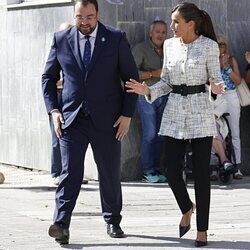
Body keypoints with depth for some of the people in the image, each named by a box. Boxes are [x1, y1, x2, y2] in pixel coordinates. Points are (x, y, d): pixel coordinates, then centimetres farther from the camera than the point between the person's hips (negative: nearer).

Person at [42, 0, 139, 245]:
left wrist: (127, 114, -4)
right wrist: (53, 110, 0)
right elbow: (48, 77, 12)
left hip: (106, 120, 0)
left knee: (110, 173, 8)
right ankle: (61, 224, -19)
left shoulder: (116, 39, 0)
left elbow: (131, 78, 3)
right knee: (70, 172, -11)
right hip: (71, 119, 0)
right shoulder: (61, 40, 4)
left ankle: (112, 221, 24)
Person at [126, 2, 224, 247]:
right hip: (174, 112, 4)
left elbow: (215, 78, -1)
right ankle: (186, 208, 31)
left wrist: (216, 88, -24)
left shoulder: (209, 46, -6)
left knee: (201, 174, -1)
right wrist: (148, 91, -4)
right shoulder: (169, 45, 6)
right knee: (172, 172, 0)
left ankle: (202, 229, 8)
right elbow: (166, 81, 13)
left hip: (200, 112, -4)